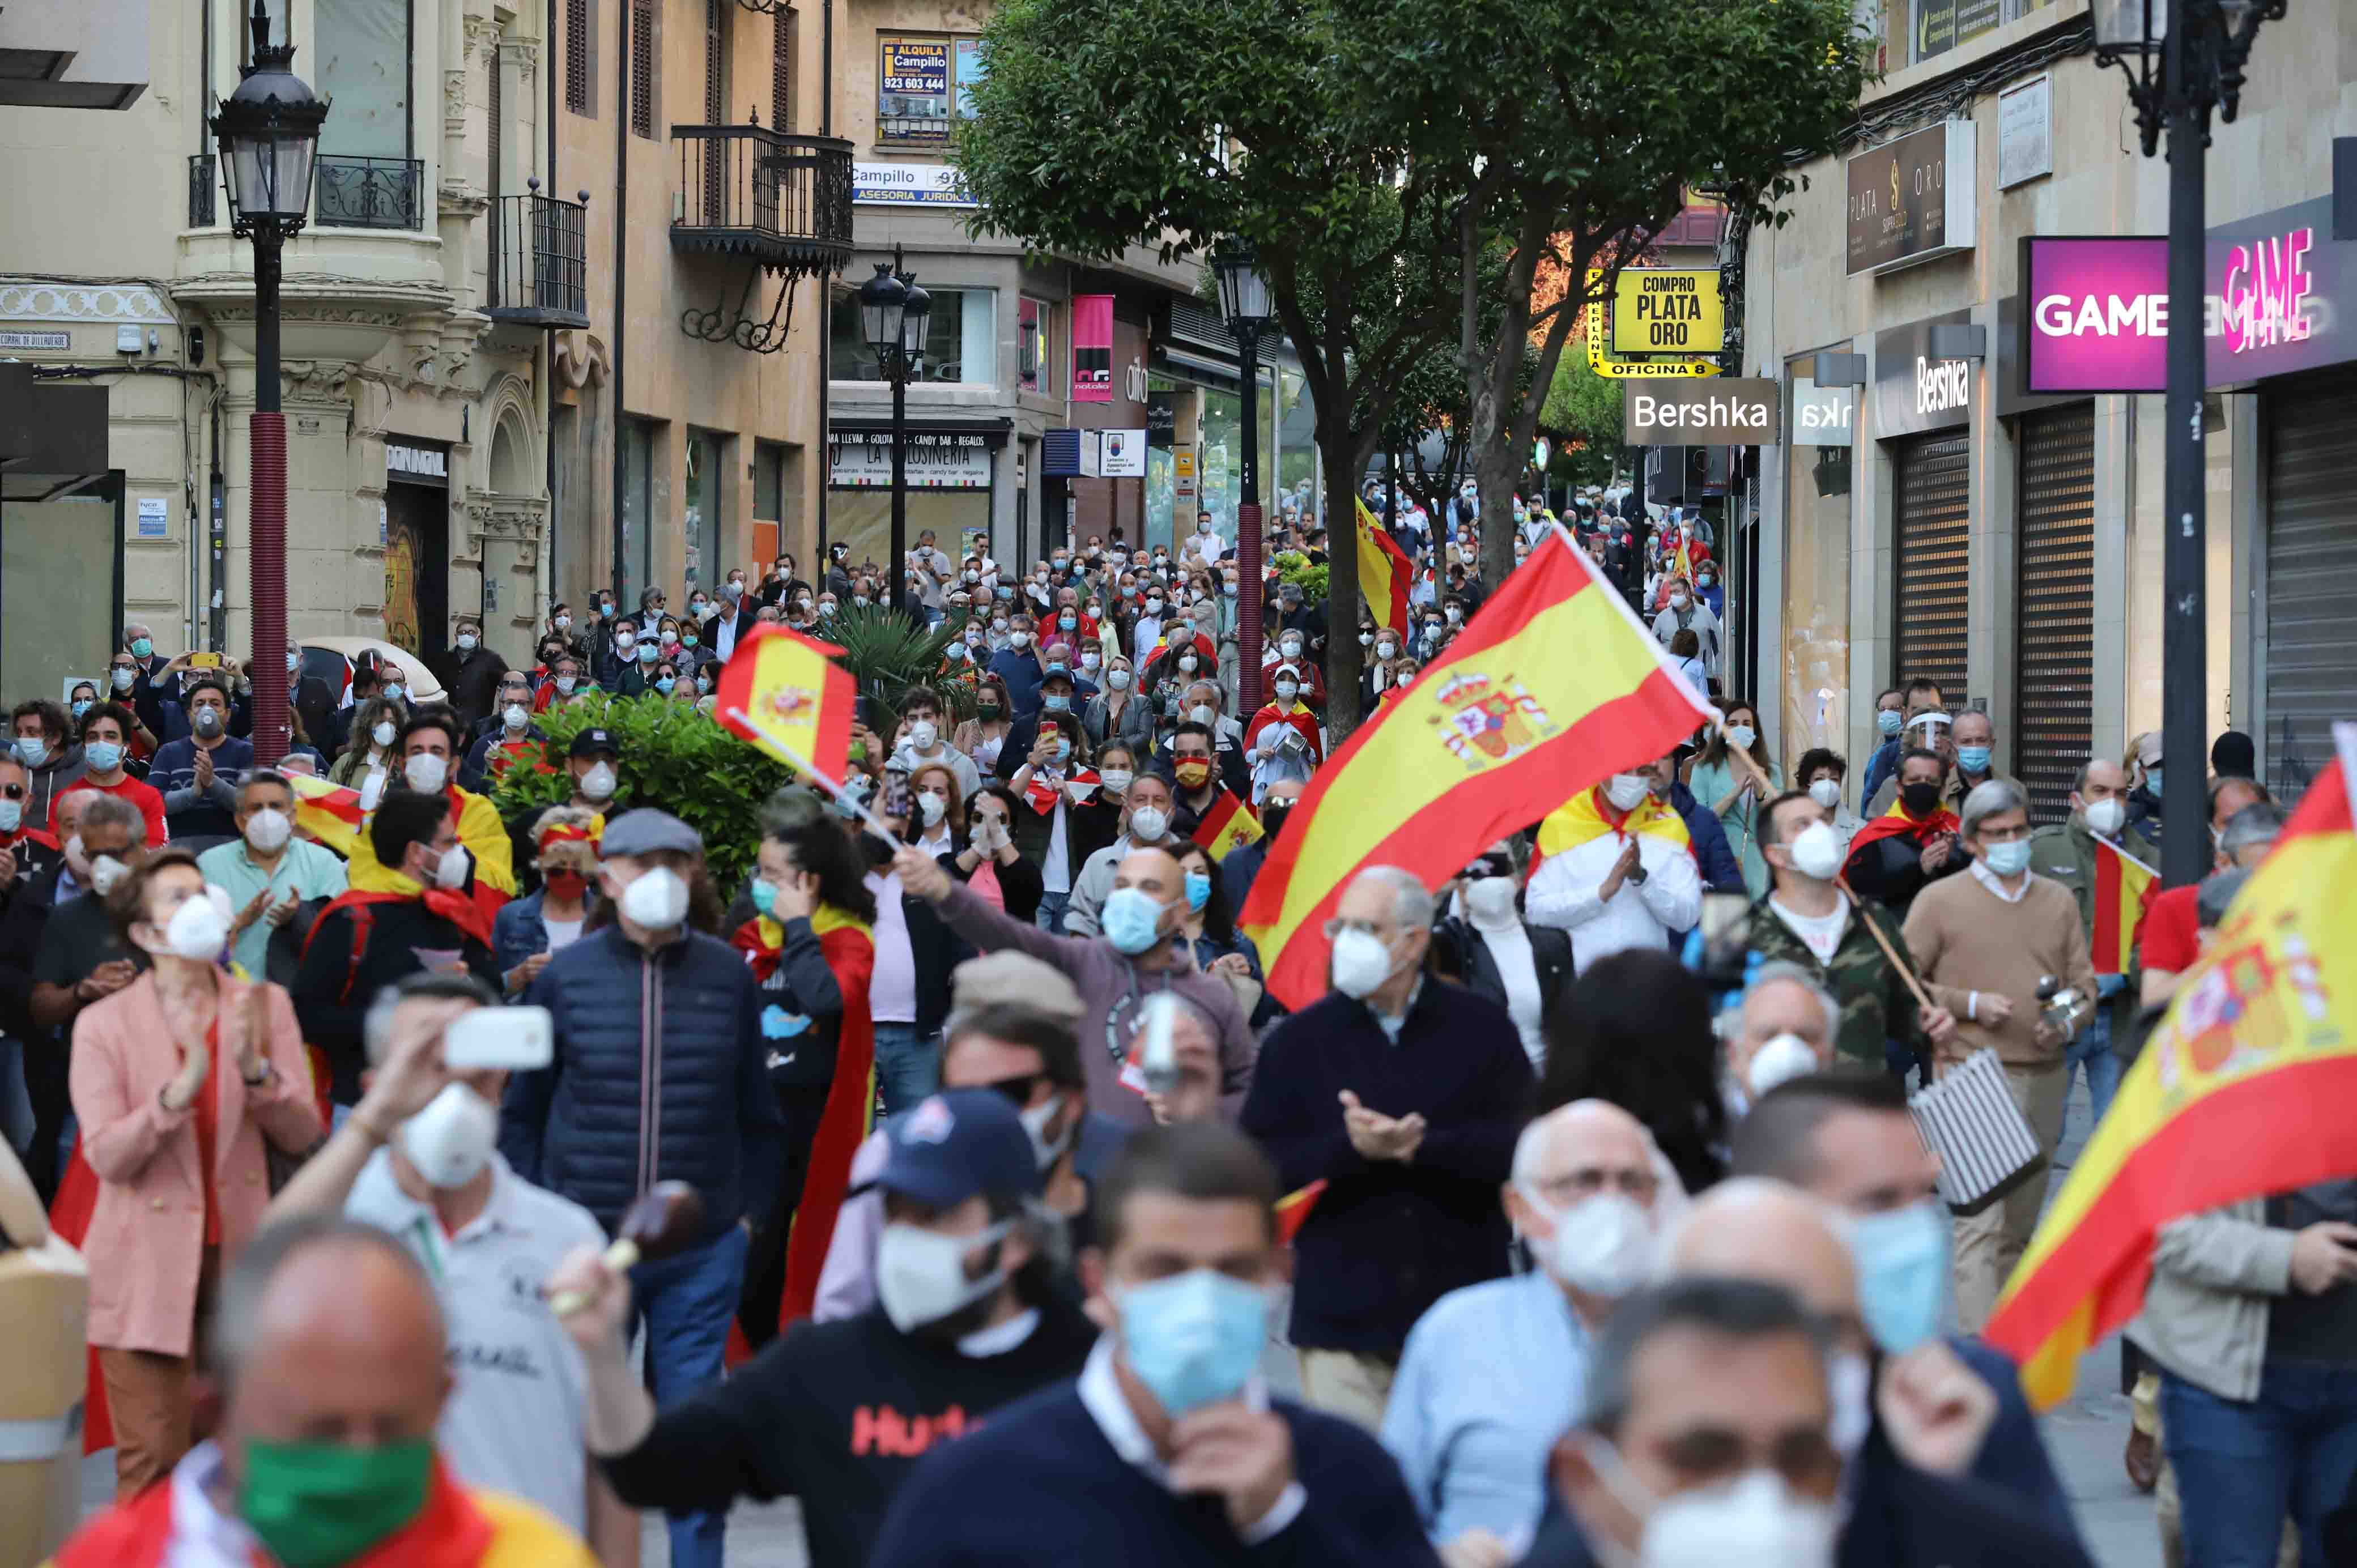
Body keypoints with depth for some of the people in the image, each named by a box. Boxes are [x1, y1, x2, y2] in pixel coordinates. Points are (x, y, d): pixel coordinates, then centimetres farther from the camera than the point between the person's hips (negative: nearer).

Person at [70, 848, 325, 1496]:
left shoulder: (265, 1006, 5)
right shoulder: (104, 1023, -2)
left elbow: (303, 1134, -1)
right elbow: (106, 1156, -12)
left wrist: (255, 1069, -18)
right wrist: (179, 1092, -26)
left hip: (243, 1262, 3)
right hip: (150, 1270, -3)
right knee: (153, 1468, -3)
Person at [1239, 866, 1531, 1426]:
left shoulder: (1482, 1028, 4)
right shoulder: (1298, 1040, 6)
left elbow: (1523, 1143, -5)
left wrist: (1423, 1146, -18)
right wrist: (1348, 1149, -18)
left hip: (1464, 1315, 0)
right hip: (1344, 1318, 0)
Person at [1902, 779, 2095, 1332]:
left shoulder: (2059, 901, 14)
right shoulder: (1940, 900, 1)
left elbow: (2083, 981, 14)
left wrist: (2067, 1025, -6)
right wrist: (1970, 1004, -12)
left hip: (2043, 1078, 5)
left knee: (2021, 1225, 12)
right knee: (1980, 1220, -14)